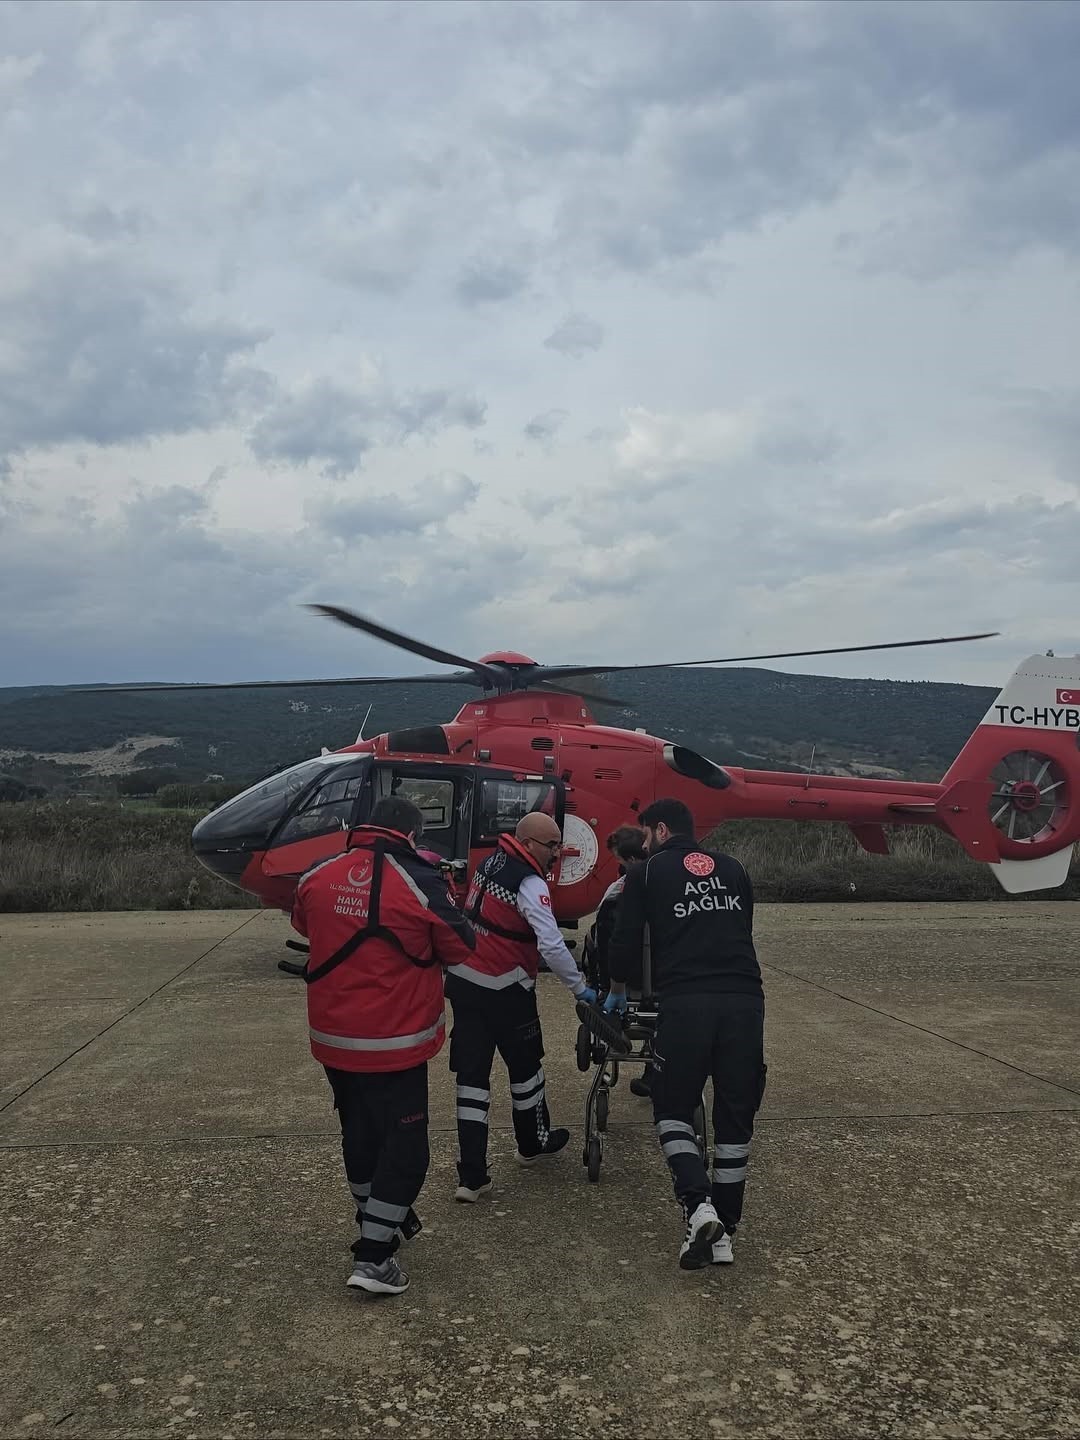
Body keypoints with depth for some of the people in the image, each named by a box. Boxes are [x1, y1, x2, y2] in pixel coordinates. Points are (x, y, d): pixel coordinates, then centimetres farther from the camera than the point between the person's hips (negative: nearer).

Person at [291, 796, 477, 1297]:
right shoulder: (419, 883, -18)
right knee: (404, 1145, 5)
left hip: (333, 1038, 6)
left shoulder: (318, 875, -3)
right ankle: (373, 1256, 3)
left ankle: (378, 1222, 40)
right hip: (394, 1043, -6)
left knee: (359, 1133, 22)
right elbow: (461, 947, -7)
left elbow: (303, 923, 17)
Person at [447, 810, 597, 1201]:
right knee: (525, 1065, 17)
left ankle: (471, 1176, 5)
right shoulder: (530, 883, -18)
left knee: (472, 1072, 6)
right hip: (504, 991, -7)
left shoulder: (491, 862, 7)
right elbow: (551, 945, -23)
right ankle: (532, 1143, 38)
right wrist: (580, 988, -14)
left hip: (463, 980, 7)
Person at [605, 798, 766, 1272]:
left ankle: (698, 1205, -6)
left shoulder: (648, 873, 10)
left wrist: (617, 991, 28)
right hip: (745, 1000, 3)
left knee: (672, 1109, 14)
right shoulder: (732, 869, 22)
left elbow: (625, 942, 10)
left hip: (686, 1002, -3)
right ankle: (723, 1233, 17)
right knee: (735, 1117, 13)